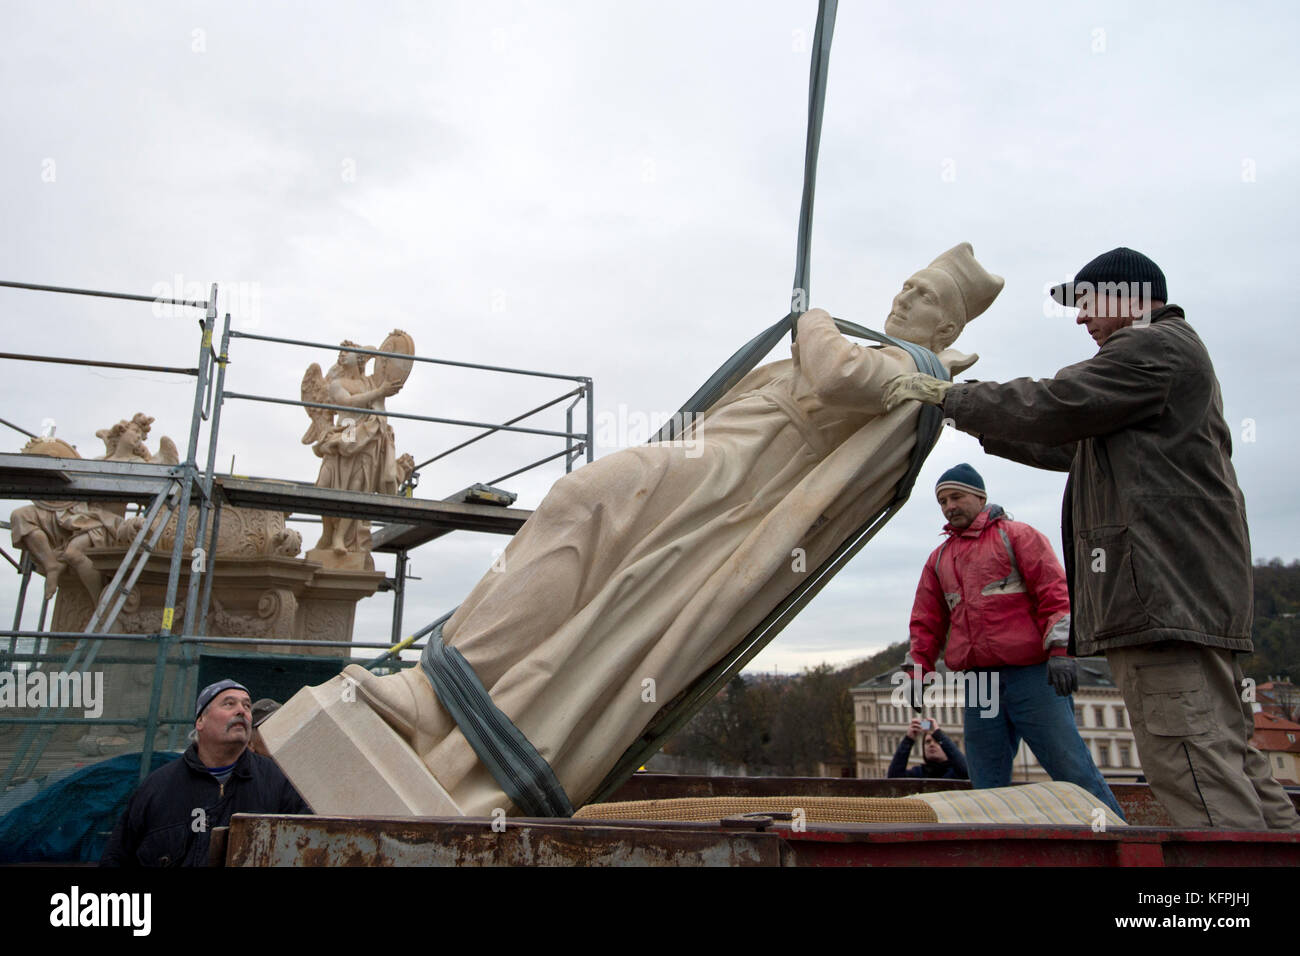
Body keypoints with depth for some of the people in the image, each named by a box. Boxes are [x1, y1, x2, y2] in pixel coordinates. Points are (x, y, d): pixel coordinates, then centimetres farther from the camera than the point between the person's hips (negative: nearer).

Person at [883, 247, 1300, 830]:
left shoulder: (1156, 347, -3)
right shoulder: (1169, 354, 31)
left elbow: (1055, 405, -14)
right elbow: (1072, 446, 31)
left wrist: (950, 397, -5)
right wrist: (980, 425, 27)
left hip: (1166, 592, -11)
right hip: (1186, 598, 11)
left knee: (1193, 769, -13)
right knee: (1226, 760, 12)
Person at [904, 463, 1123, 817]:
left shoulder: (1016, 535, 5)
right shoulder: (939, 559, 21)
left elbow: (1055, 591, -5)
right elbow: (926, 622, 21)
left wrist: (1060, 650, -16)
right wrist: (918, 670, 10)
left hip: (1032, 675, -5)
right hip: (976, 680, 5)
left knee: (1071, 767, -8)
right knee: (987, 784, 3)